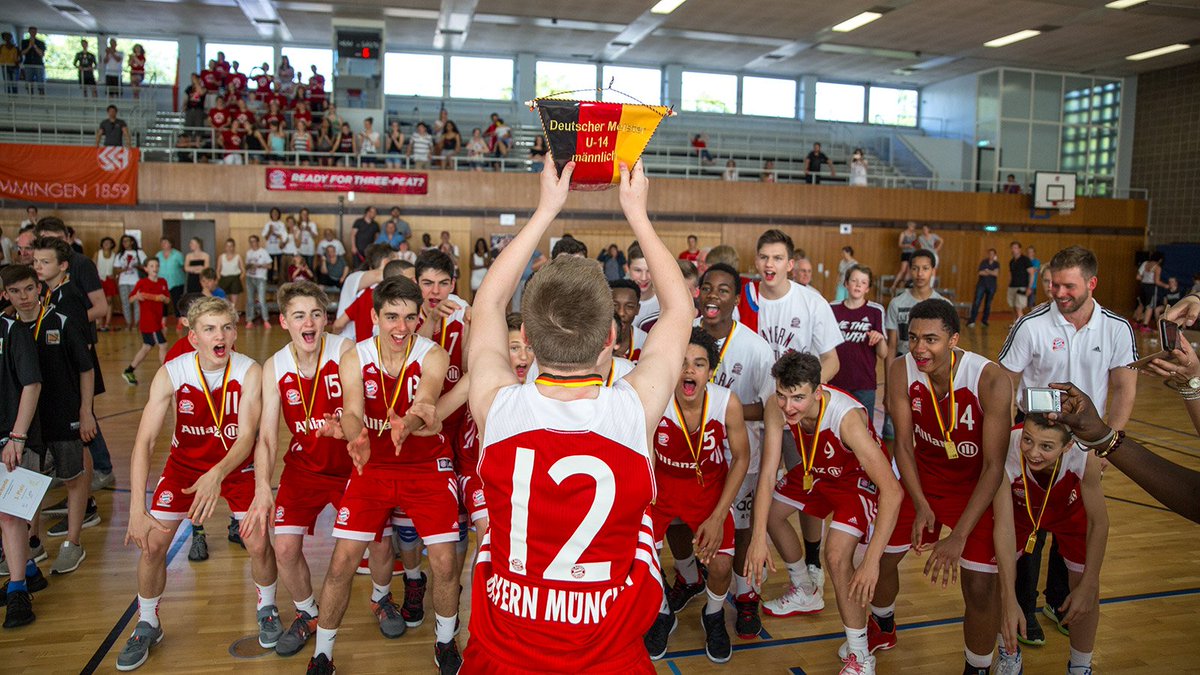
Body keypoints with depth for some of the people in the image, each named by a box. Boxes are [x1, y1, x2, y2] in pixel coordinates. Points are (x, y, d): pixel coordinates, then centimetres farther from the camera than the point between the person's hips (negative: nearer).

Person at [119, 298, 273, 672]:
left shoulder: (250, 372, -24)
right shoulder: (171, 373, -22)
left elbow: (247, 436, -29)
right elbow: (144, 440, -26)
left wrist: (217, 475, -49)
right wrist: (137, 508, -34)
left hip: (236, 465, -1)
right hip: (184, 462, 1)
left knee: (259, 543, -9)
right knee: (152, 543, -5)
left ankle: (266, 607, 23)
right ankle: (147, 626, 22)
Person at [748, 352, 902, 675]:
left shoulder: (847, 417, -41)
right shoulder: (778, 408, -26)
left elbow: (892, 491, -42)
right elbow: (768, 473, -22)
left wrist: (871, 560, -46)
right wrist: (758, 538, -30)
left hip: (860, 478, -6)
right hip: (817, 470, 7)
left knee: (837, 555, -22)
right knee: (770, 511, 13)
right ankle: (805, 593, 38)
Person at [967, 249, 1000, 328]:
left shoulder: (996, 264, 5)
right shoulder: (984, 262, 0)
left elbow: (997, 274, -7)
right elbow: (981, 273, -11)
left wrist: (987, 271, -13)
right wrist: (992, 273, -10)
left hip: (991, 286, 2)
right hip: (982, 285, -2)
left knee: (988, 304, 7)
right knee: (977, 302, -12)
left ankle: (985, 320, 18)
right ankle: (971, 321, -16)